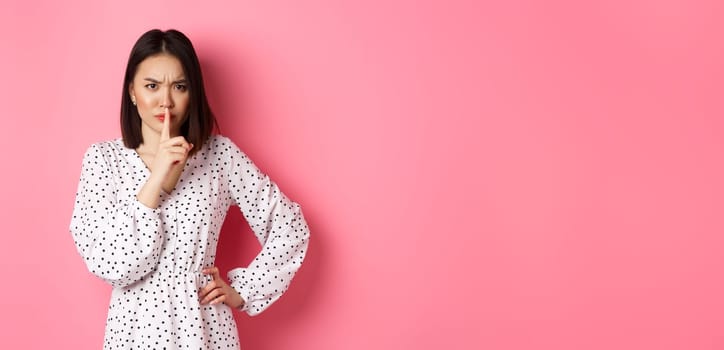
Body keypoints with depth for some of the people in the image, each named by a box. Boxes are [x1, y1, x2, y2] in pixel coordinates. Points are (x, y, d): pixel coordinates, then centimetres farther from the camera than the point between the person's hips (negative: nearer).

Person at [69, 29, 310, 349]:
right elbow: (107, 264, -15)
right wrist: (155, 180, -22)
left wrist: (242, 291, -3)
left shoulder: (219, 153, -5)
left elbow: (290, 228, -1)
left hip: (203, 324, 0)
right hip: (136, 324, 0)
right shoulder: (102, 157, -5)